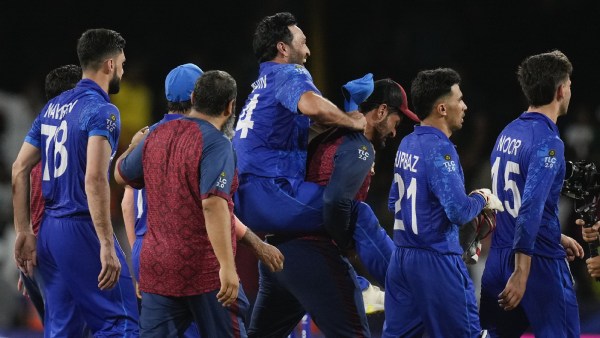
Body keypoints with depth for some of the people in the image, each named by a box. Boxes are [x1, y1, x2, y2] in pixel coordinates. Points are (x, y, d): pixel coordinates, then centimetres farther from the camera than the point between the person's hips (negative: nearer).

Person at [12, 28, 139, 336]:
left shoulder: (53, 107, 14)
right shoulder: (102, 111, -10)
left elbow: (19, 170, 13)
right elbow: (94, 179, -22)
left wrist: (24, 231, 16)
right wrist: (107, 246, -24)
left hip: (49, 228, 8)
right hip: (82, 229, -8)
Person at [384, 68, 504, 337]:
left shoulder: (406, 144, 10)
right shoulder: (439, 149, -16)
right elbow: (459, 212, -22)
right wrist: (482, 199, -3)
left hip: (401, 256, 8)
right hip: (436, 261, -8)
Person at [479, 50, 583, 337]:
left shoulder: (508, 133, 10)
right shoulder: (548, 141, -16)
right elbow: (531, 207, -24)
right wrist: (521, 273, -26)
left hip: (499, 259, 8)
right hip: (539, 262, -8)